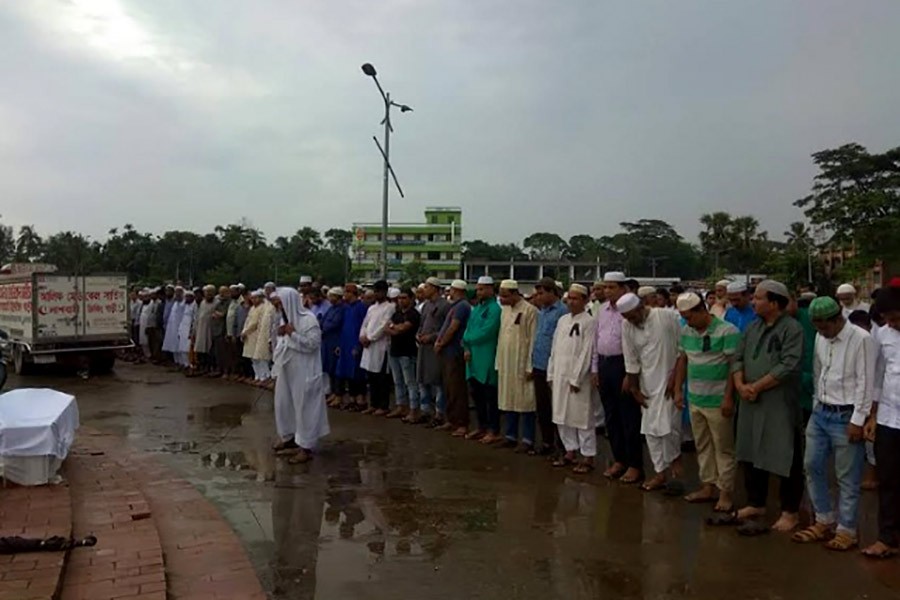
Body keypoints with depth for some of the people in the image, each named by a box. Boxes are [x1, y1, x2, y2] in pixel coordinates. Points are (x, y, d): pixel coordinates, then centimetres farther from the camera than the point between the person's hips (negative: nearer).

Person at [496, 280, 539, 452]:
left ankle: (527, 439, 8)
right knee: (508, 401, 12)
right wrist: (498, 363, 11)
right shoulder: (504, 310, 11)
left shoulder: (530, 311, -11)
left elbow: (533, 341, -13)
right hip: (505, 364, 7)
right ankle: (511, 436, 22)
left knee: (524, 402, -1)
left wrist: (530, 367, -14)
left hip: (522, 365, -7)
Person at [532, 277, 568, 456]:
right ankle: (547, 442, 24)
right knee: (542, 407, 13)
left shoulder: (562, 311, -12)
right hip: (539, 367, 8)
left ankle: (562, 444, 12)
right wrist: (533, 364, 15)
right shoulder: (541, 312, 14)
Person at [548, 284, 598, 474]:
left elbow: (587, 352, -13)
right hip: (560, 375, 7)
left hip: (578, 377, -7)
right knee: (562, 416, 12)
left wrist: (576, 379, -15)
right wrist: (551, 374, 10)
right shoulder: (562, 320, 12)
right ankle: (570, 451, 25)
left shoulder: (589, 322, -9)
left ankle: (588, 457, 9)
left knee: (582, 417, 0)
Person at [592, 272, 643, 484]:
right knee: (611, 416, 14)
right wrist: (595, 368, 14)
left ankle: (635, 465, 11)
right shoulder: (602, 310, 12)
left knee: (629, 418, 0)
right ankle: (619, 460, 26)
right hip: (604, 364, 8)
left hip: (622, 365, -8)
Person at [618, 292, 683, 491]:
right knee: (650, 429, 6)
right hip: (647, 383, 4)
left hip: (669, 379, -4)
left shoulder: (668, 317, -13)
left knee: (668, 425, -10)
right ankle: (661, 473, 17)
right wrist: (634, 389, 5)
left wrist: (675, 376, -8)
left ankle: (675, 456, 20)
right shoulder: (627, 326, -3)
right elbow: (631, 361, 2)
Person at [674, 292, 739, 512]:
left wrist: (728, 397, -18)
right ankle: (708, 487, 26)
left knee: (723, 448, 4)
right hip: (694, 400, 7)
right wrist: (678, 390, 10)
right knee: (702, 446, 15)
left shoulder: (727, 331, -14)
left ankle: (726, 492, 13)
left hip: (718, 401, -6)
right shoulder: (686, 331, 6)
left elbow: (734, 365, -15)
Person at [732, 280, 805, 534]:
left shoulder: (792, 329, -11)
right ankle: (755, 504, 29)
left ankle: (790, 512, 17)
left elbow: (788, 366, -20)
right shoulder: (753, 327, 11)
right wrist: (740, 385, -7)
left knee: (785, 460, 3)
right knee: (751, 455, 15)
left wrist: (756, 386, -17)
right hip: (751, 404, 7)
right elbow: (738, 358, 10)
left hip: (780, 405, -7)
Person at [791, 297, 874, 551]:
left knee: (847, 478, 3)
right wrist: (817, 406, 15)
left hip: (846, 417, -7)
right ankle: (824, 522, 25)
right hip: (820, 413, 7)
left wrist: (857, 421, -15)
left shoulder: (861, 339, -15)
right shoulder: (820, 338, 6)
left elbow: (865, 383, -15)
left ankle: (846, 530, 17)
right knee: (812, 466, 11)